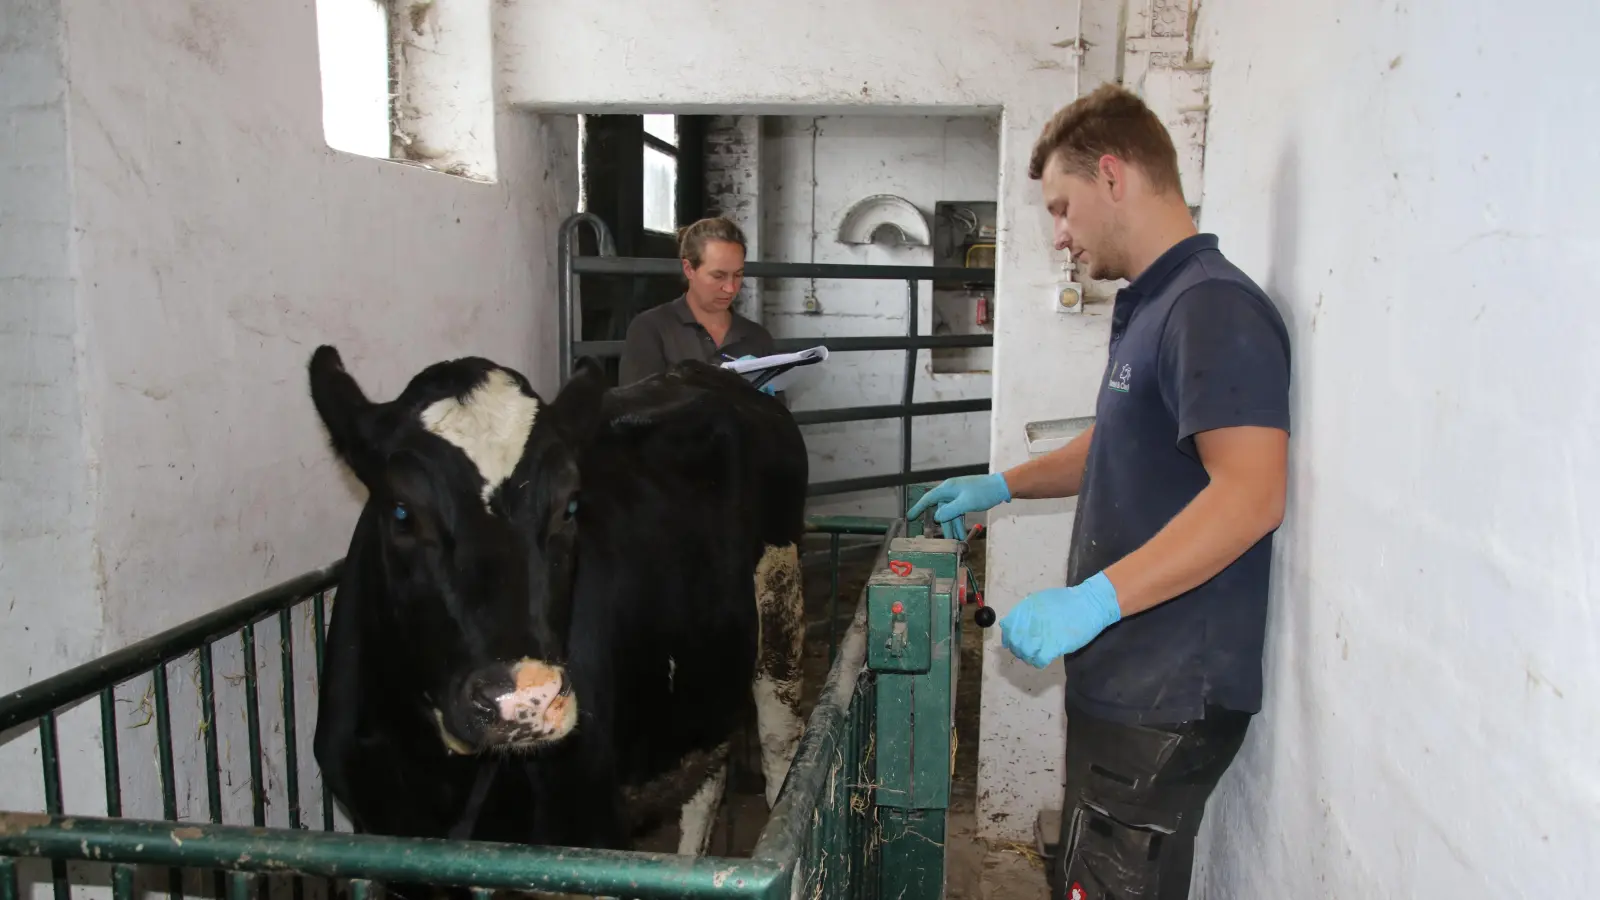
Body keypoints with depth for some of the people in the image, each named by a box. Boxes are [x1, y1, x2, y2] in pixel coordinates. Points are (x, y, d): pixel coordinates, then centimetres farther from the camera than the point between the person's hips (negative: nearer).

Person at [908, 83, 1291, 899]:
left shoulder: (1212, 306, -17)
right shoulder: (1150, 305, 16)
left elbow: (1250, 493, -28)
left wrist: (1092, 600, -31)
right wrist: (1001, 486, 26)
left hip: (1166, 700, -10)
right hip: (1124, 681, 10)